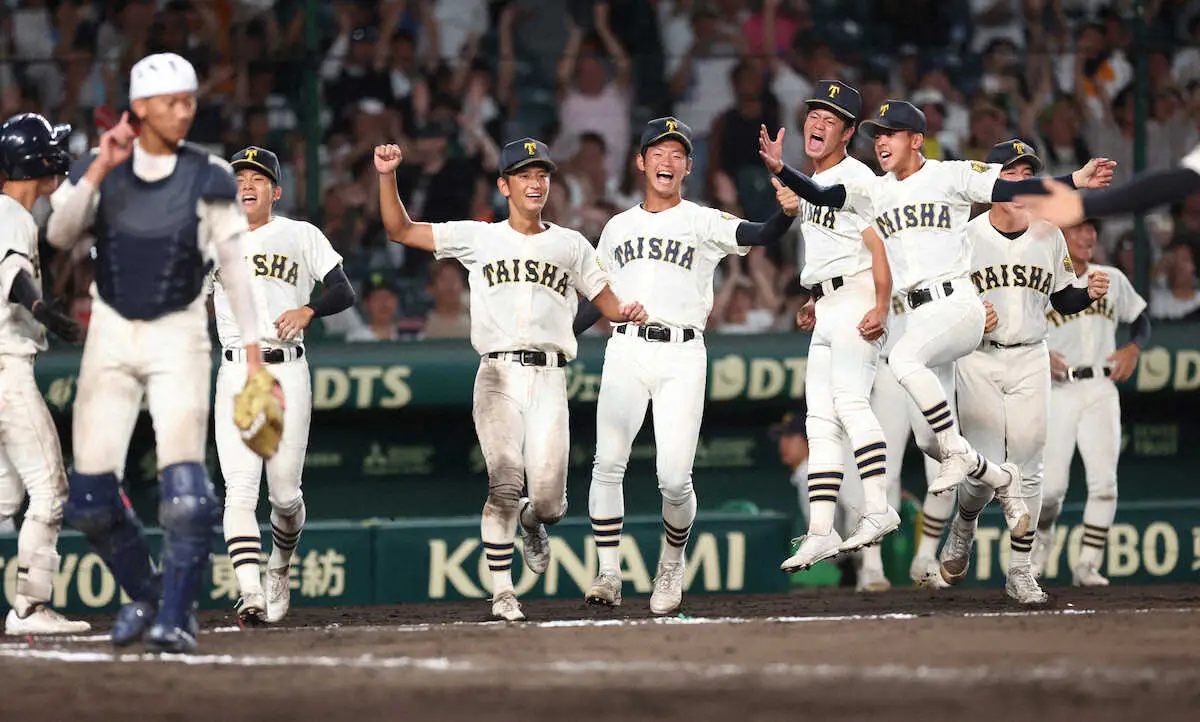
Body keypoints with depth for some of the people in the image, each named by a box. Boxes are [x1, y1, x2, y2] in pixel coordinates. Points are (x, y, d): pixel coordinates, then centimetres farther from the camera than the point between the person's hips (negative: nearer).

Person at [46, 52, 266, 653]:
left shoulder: (208, 178, -4)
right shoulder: (99, 169, 0)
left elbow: (235, 266, -4)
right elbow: (59, 235, -13)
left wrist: (253, 353, -11)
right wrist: (102, 168, -20)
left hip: (178, 335, -2)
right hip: (111, 334, 2)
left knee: (184, 485, -16)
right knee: (90, 492, 0)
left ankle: (176, 616, -6)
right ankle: (143, 596, 22)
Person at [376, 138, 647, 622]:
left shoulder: (570, 245, 17)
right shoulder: (478, 238, 13)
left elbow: (606, 299, 15)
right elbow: (400, 230, 11)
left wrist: (627, 311, -8)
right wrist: (387, 176, -2)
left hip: (549, 380, 1)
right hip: (498, 376, -1)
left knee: (549, 502, -6)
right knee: (504, 486, -17)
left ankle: (532, 522, 31)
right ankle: (502, 594, -8)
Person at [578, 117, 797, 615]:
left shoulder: (703, 223, 8)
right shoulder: (617, 228, 19)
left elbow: (758, 236, -10)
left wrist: (786, 214, -31)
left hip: (682, 356, -3)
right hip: (625, 351, 3)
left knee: (674, 479, -10)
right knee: (608, 464, -12)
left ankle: (672, 561, 17)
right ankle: (608, 574, -6)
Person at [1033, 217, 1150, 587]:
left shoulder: (1112, 280, 12)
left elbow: (1141, 320, 22)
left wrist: (1133, 349, 2)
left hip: (1100, 390, 2)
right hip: (1057, 392, -2)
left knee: (1104, 480, -12)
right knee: (1051, 486, -8)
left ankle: (1088, 564, -5)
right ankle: (1042, 535, 24)